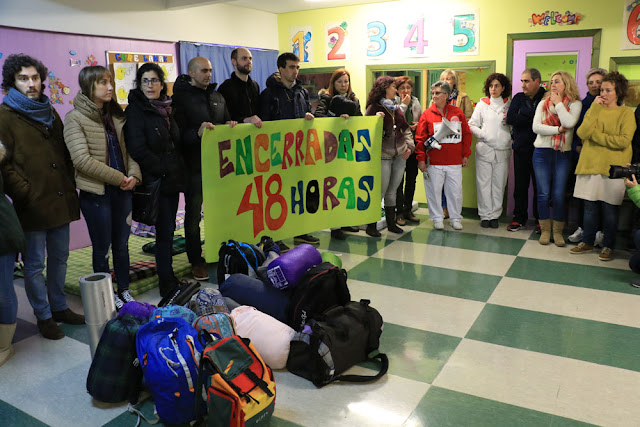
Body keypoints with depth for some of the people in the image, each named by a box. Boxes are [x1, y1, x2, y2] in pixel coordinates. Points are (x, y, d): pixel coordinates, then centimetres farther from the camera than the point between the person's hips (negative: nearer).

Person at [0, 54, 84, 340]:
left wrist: (70, 187, 10)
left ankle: (59, 308, 30)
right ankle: (43, 317, 19)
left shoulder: (49, 111, 15)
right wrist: (27, 195, -15)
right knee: (35, 264, 6)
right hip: (32, 206, -6)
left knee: (59, 258, 16)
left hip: (60, 201, 6)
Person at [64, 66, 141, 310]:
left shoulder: (115, 115, 11)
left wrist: (134, 174, -9)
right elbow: (82, 159, -17)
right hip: (96, 192, -5)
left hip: (122, 190, 5)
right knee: (102, 248, 6)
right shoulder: (75, 118, -9)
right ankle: (107, 297, 22)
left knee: (122, 244, 14)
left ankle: (124, 291, 29)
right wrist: (118, 178, -17)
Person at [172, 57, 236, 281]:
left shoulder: (218, 97, 14)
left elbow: (227, 123, 23)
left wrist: (231, 126, 1)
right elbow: (177, 135, -12)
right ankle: (196, 261, 15)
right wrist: (197, 132, -29)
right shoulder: (181, 98, -6)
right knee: (194, 214, 4)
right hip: (195, 166, -5)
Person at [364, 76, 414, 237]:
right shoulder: (374, 107, -5)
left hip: (400, 154, 6)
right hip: (383, 154, -6)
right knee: (381, 190, -5)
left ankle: (391, 223, 23)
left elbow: (406, 128, 21)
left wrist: (409, 145, 8)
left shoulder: (396, 107, 15)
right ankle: (371, 225, 7)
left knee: (392, 190, 12)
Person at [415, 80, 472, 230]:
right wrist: (421, 158, -5)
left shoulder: (458, 113, 6)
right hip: (434, 162, -1)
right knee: (434, 190, 4)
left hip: (455, 162, 1)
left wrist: (466, 155, 6)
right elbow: (420, 138, 0)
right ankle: (437, 218, 19)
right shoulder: (427, 114, 1)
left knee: (455, 190, 7)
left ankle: (455, 218, 22)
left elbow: (466, 134, 10)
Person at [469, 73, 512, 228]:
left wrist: (511, 139, -3)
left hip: (502, 150, 1)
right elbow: (472, 124, 5)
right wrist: (483, 134, -9)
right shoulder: (482, 104, 6)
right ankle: (485, 215, 8)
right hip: (484, 149, -1)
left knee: (499, 183, 4)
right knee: (484, 183, -1)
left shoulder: (508, 105, 7)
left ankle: (495, 215, 14)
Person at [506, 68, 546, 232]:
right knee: (520, 184, 7)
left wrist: (522, 118, -13)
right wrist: (533, 119, -10)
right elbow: (510, 118, -5)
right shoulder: (518, 98, 9)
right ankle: (519, 218, 18)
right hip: (521, 148, 3)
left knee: (540, 185, 2)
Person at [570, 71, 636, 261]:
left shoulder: (626, 112, 1)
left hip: (613, 168, -3)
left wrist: (595, 134, -8)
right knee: (590, 207, 9)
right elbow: (582, 133, -6)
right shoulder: (594, 109, 12)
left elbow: (623, 141, -14)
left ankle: (608, 246, 15)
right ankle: (587, 241, 21)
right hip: (590, 165, 3)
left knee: (609, 209, 3)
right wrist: (595, 108, -7)